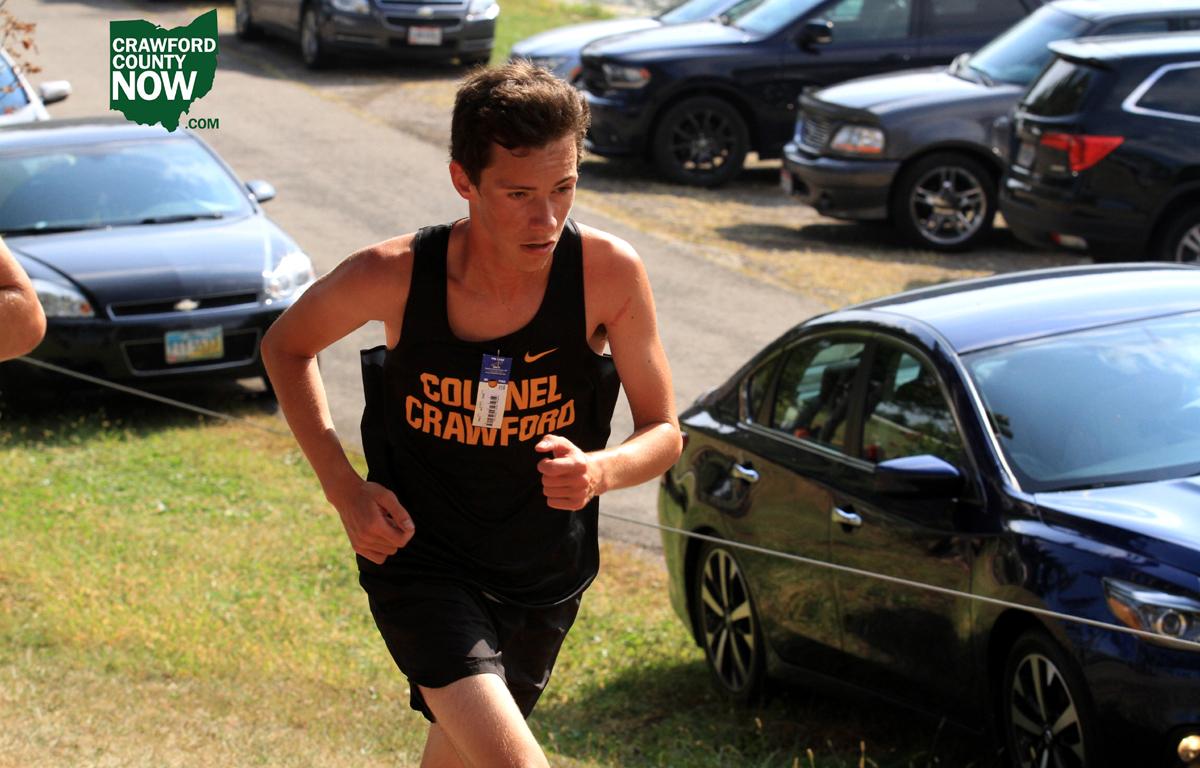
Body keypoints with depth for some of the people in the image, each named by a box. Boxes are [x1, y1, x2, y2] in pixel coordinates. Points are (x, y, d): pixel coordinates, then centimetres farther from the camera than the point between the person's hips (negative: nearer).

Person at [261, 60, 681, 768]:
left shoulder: (609, 272, -18)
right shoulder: (394, 276, -20)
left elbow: (665, 434, -7)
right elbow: (286, 346, 1)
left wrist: (600, 469, -31)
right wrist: (344, 488, -10)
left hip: (544, 577, 3)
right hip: (417, 553, -3)